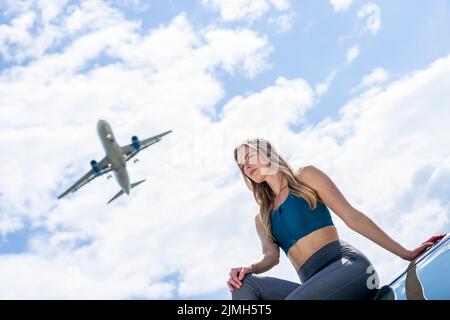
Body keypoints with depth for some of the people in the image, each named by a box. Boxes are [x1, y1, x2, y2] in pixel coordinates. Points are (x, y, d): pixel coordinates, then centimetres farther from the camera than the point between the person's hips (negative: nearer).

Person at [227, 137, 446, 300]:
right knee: (245, 284, -21)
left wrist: (405, 254, 1)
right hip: (314, 287, 5)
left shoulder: (306, 176, 13)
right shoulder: (262, 218, 26)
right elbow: (271, 255, 8)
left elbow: (352, 217, 6)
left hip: (347, 265, -5)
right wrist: (248, 269, -17)